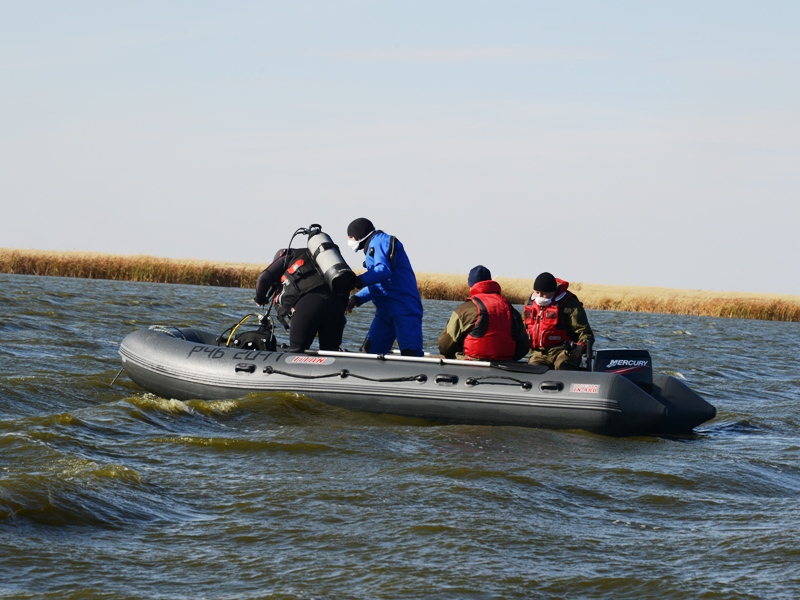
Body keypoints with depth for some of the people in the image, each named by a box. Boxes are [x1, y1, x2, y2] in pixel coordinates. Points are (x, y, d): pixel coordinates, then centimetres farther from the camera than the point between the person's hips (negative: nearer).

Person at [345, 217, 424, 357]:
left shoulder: (379, 241, -3)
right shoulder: (372, 246, 26)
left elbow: (383, 270, -20)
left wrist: (357, 281, -27)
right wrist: (357, 299, 8)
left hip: (403, 307, -10)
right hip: (385, 308, 10)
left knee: (410, 353, -21)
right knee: (369, 351, 8)